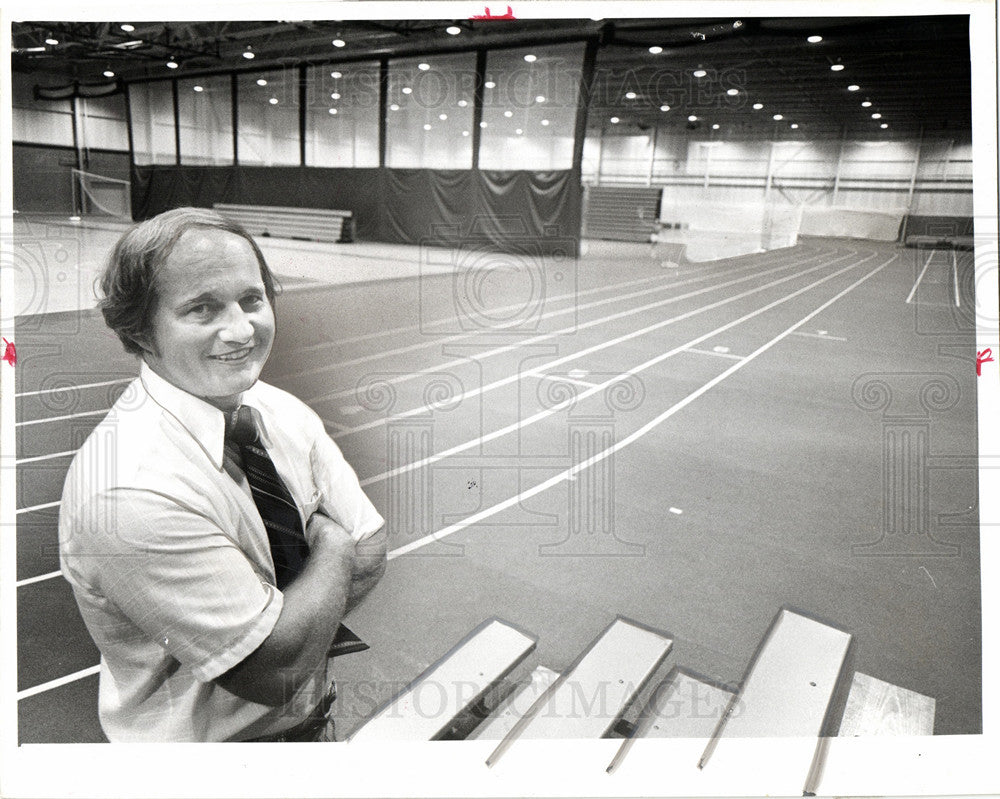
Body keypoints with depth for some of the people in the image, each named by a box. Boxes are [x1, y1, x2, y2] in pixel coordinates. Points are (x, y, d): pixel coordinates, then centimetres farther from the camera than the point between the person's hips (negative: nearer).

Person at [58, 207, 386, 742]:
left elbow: (369, 553, -8)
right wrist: (331, 544, -17)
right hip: (207, 739, -5)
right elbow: (276, 670, -29)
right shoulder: (129, 491, -32)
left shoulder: (280, 411, -11)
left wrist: (286, 619, -22)